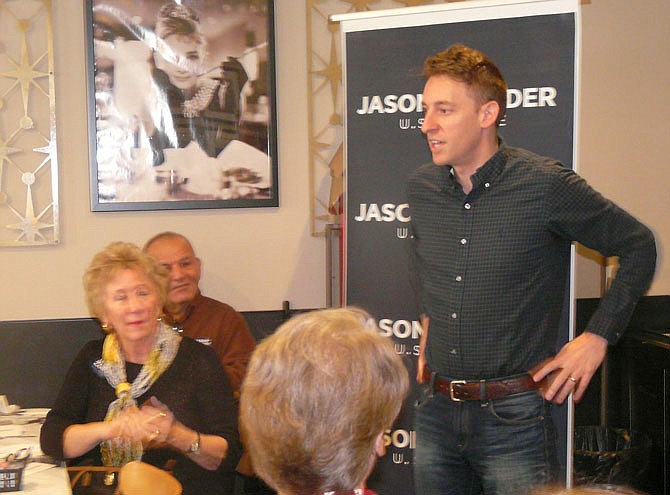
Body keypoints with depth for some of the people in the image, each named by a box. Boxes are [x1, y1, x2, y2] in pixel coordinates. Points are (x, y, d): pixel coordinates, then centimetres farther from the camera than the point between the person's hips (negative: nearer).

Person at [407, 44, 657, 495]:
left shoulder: (544, 185, -13)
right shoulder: (421, 187, 2)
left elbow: (638, 247, -2)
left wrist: (598, 337, -5)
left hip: (513, 419, -5)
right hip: (436, 411, 5)